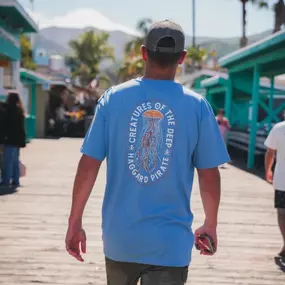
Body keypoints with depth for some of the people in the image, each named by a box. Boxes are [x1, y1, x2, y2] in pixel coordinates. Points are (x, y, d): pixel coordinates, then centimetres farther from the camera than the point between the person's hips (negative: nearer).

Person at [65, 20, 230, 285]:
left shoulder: (113, 98, -2)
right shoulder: (197, 106, -4)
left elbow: (88, 165, -4)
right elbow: (209, 175, -1)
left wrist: (75, 222, 4)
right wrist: (210, 225, 14)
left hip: (118, 237, 2)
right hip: (171, 243, -2)